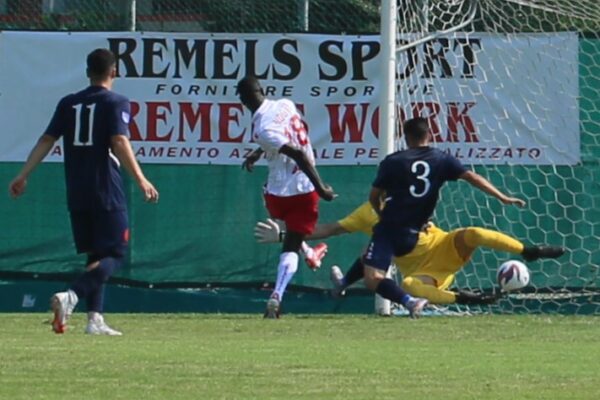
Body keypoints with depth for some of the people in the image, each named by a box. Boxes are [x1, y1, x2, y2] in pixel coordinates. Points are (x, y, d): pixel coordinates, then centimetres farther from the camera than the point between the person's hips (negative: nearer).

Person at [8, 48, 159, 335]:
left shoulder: (68, 104, 11)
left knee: (95, 255, 15)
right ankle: (71, 296, -26)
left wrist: (23, 176, 6)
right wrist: (140, 180, -23)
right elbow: (119, 143, -18)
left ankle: (95, 319, 6)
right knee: (113, 255, -3)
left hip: (77, 193, 6)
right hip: (107, 193, -6)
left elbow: (47, 140, 5)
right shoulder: (116, 103, -4)